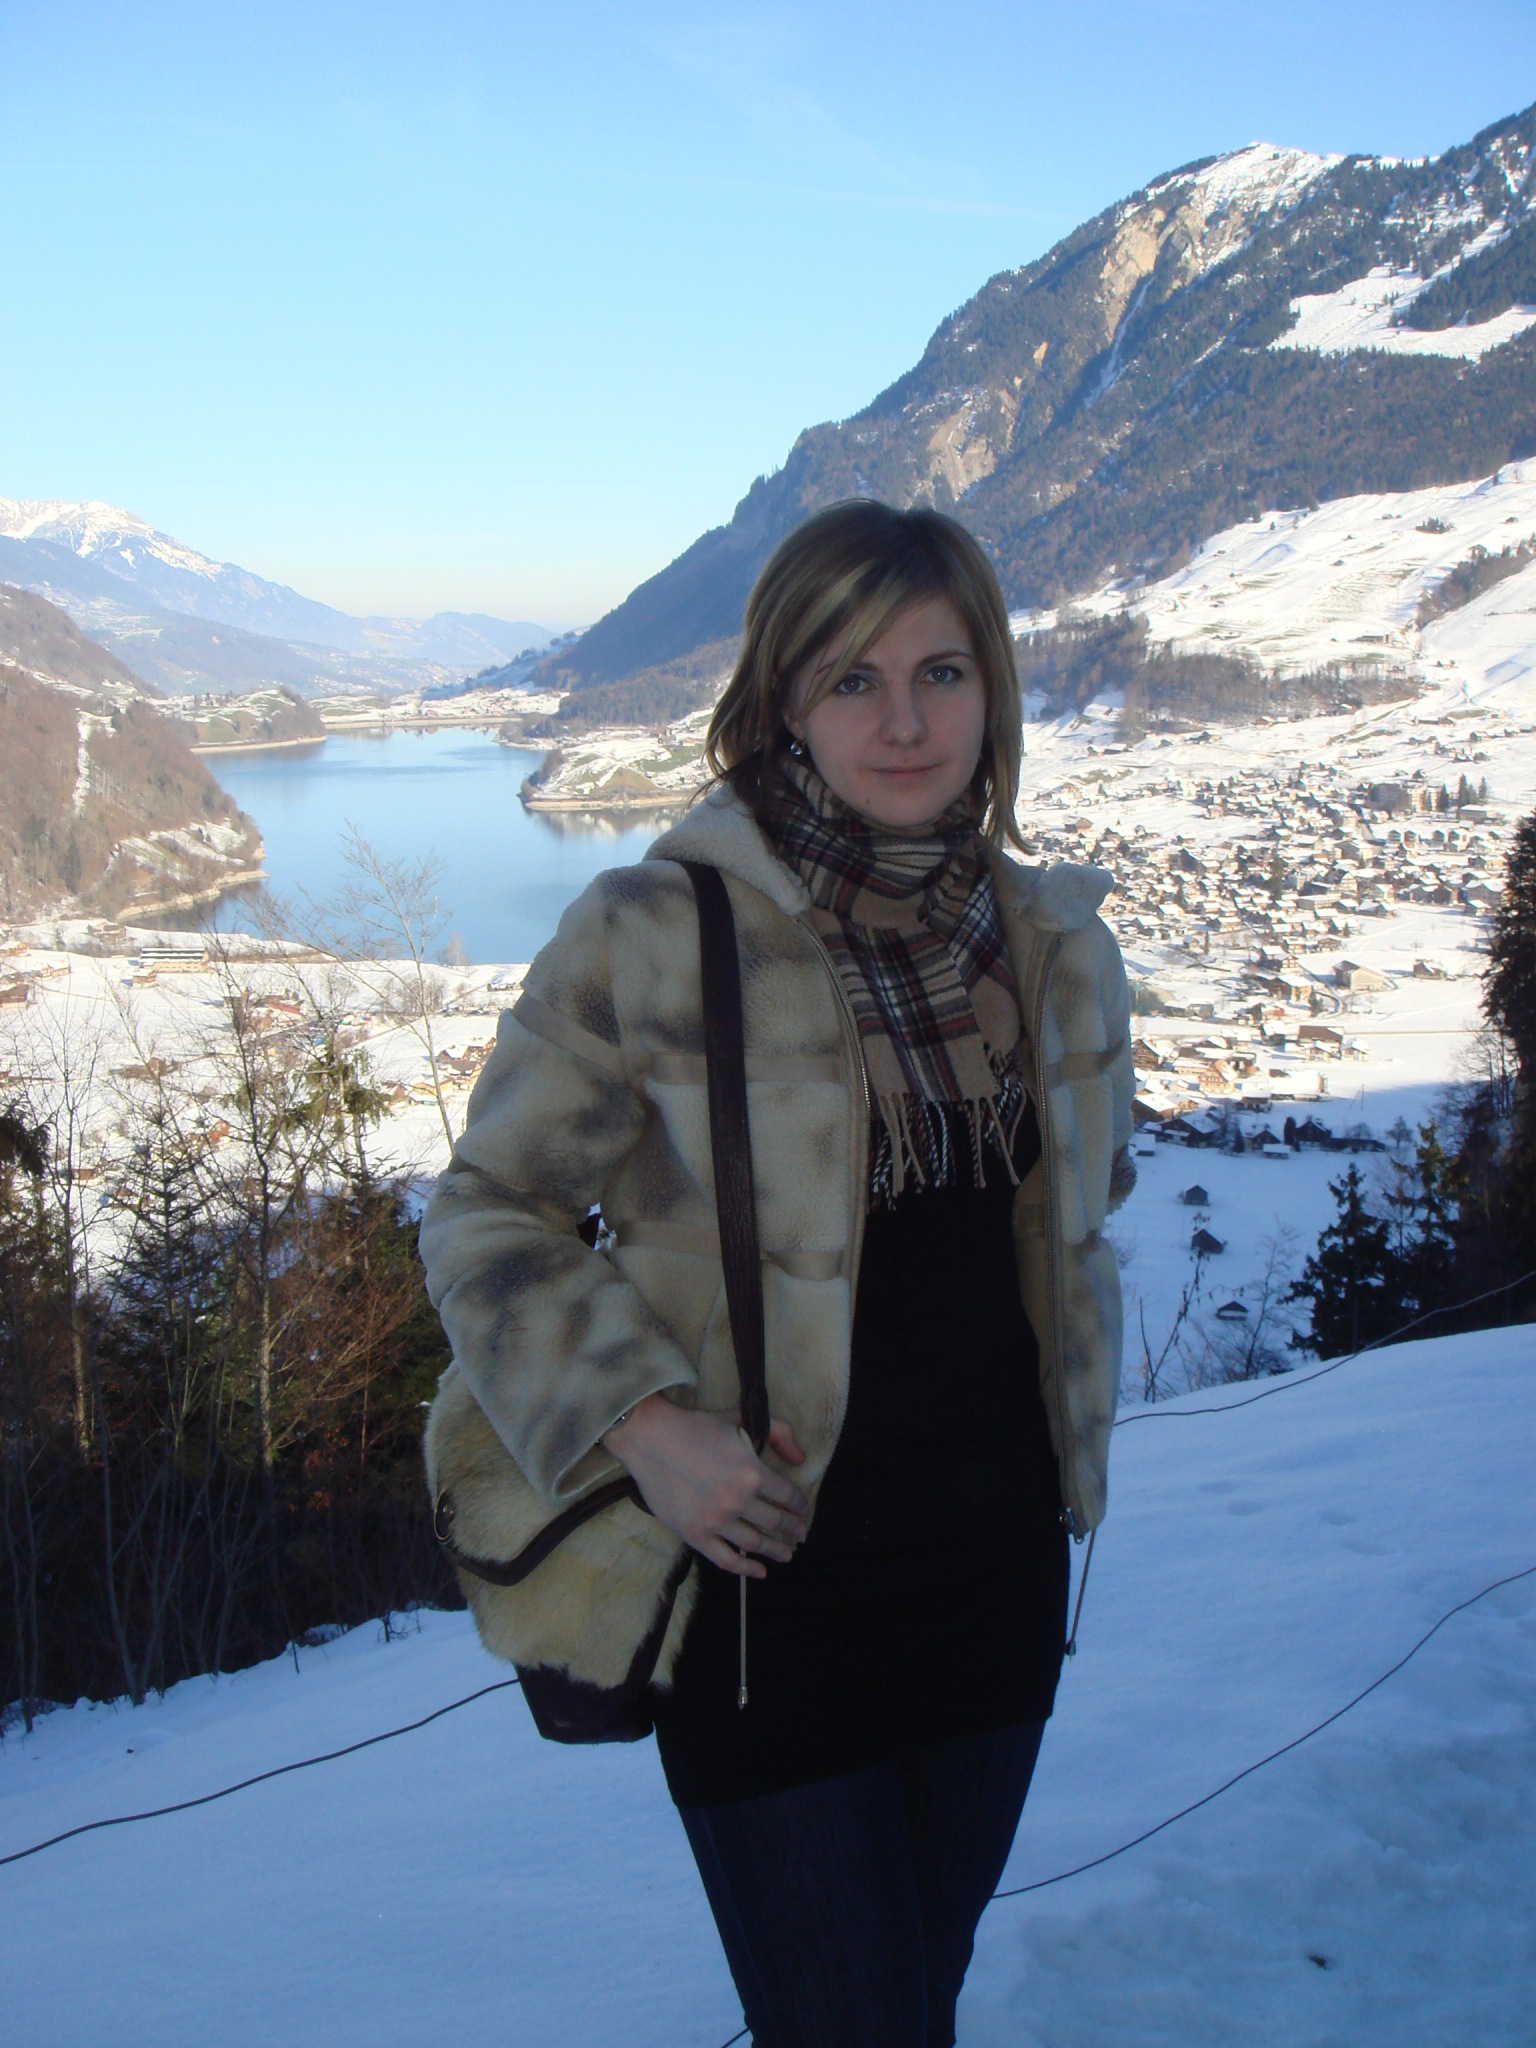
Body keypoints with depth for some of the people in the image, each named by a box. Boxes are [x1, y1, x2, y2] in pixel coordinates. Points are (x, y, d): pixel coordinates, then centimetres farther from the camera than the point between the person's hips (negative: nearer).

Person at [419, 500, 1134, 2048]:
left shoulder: (1052, 939, 2)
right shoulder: (653, 938, -16)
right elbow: (484, 1211, -7)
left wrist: (1068, 1440, 14)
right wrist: (640, 1422, -19)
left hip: (996, 1563, 6)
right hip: (766, 1569, -5)